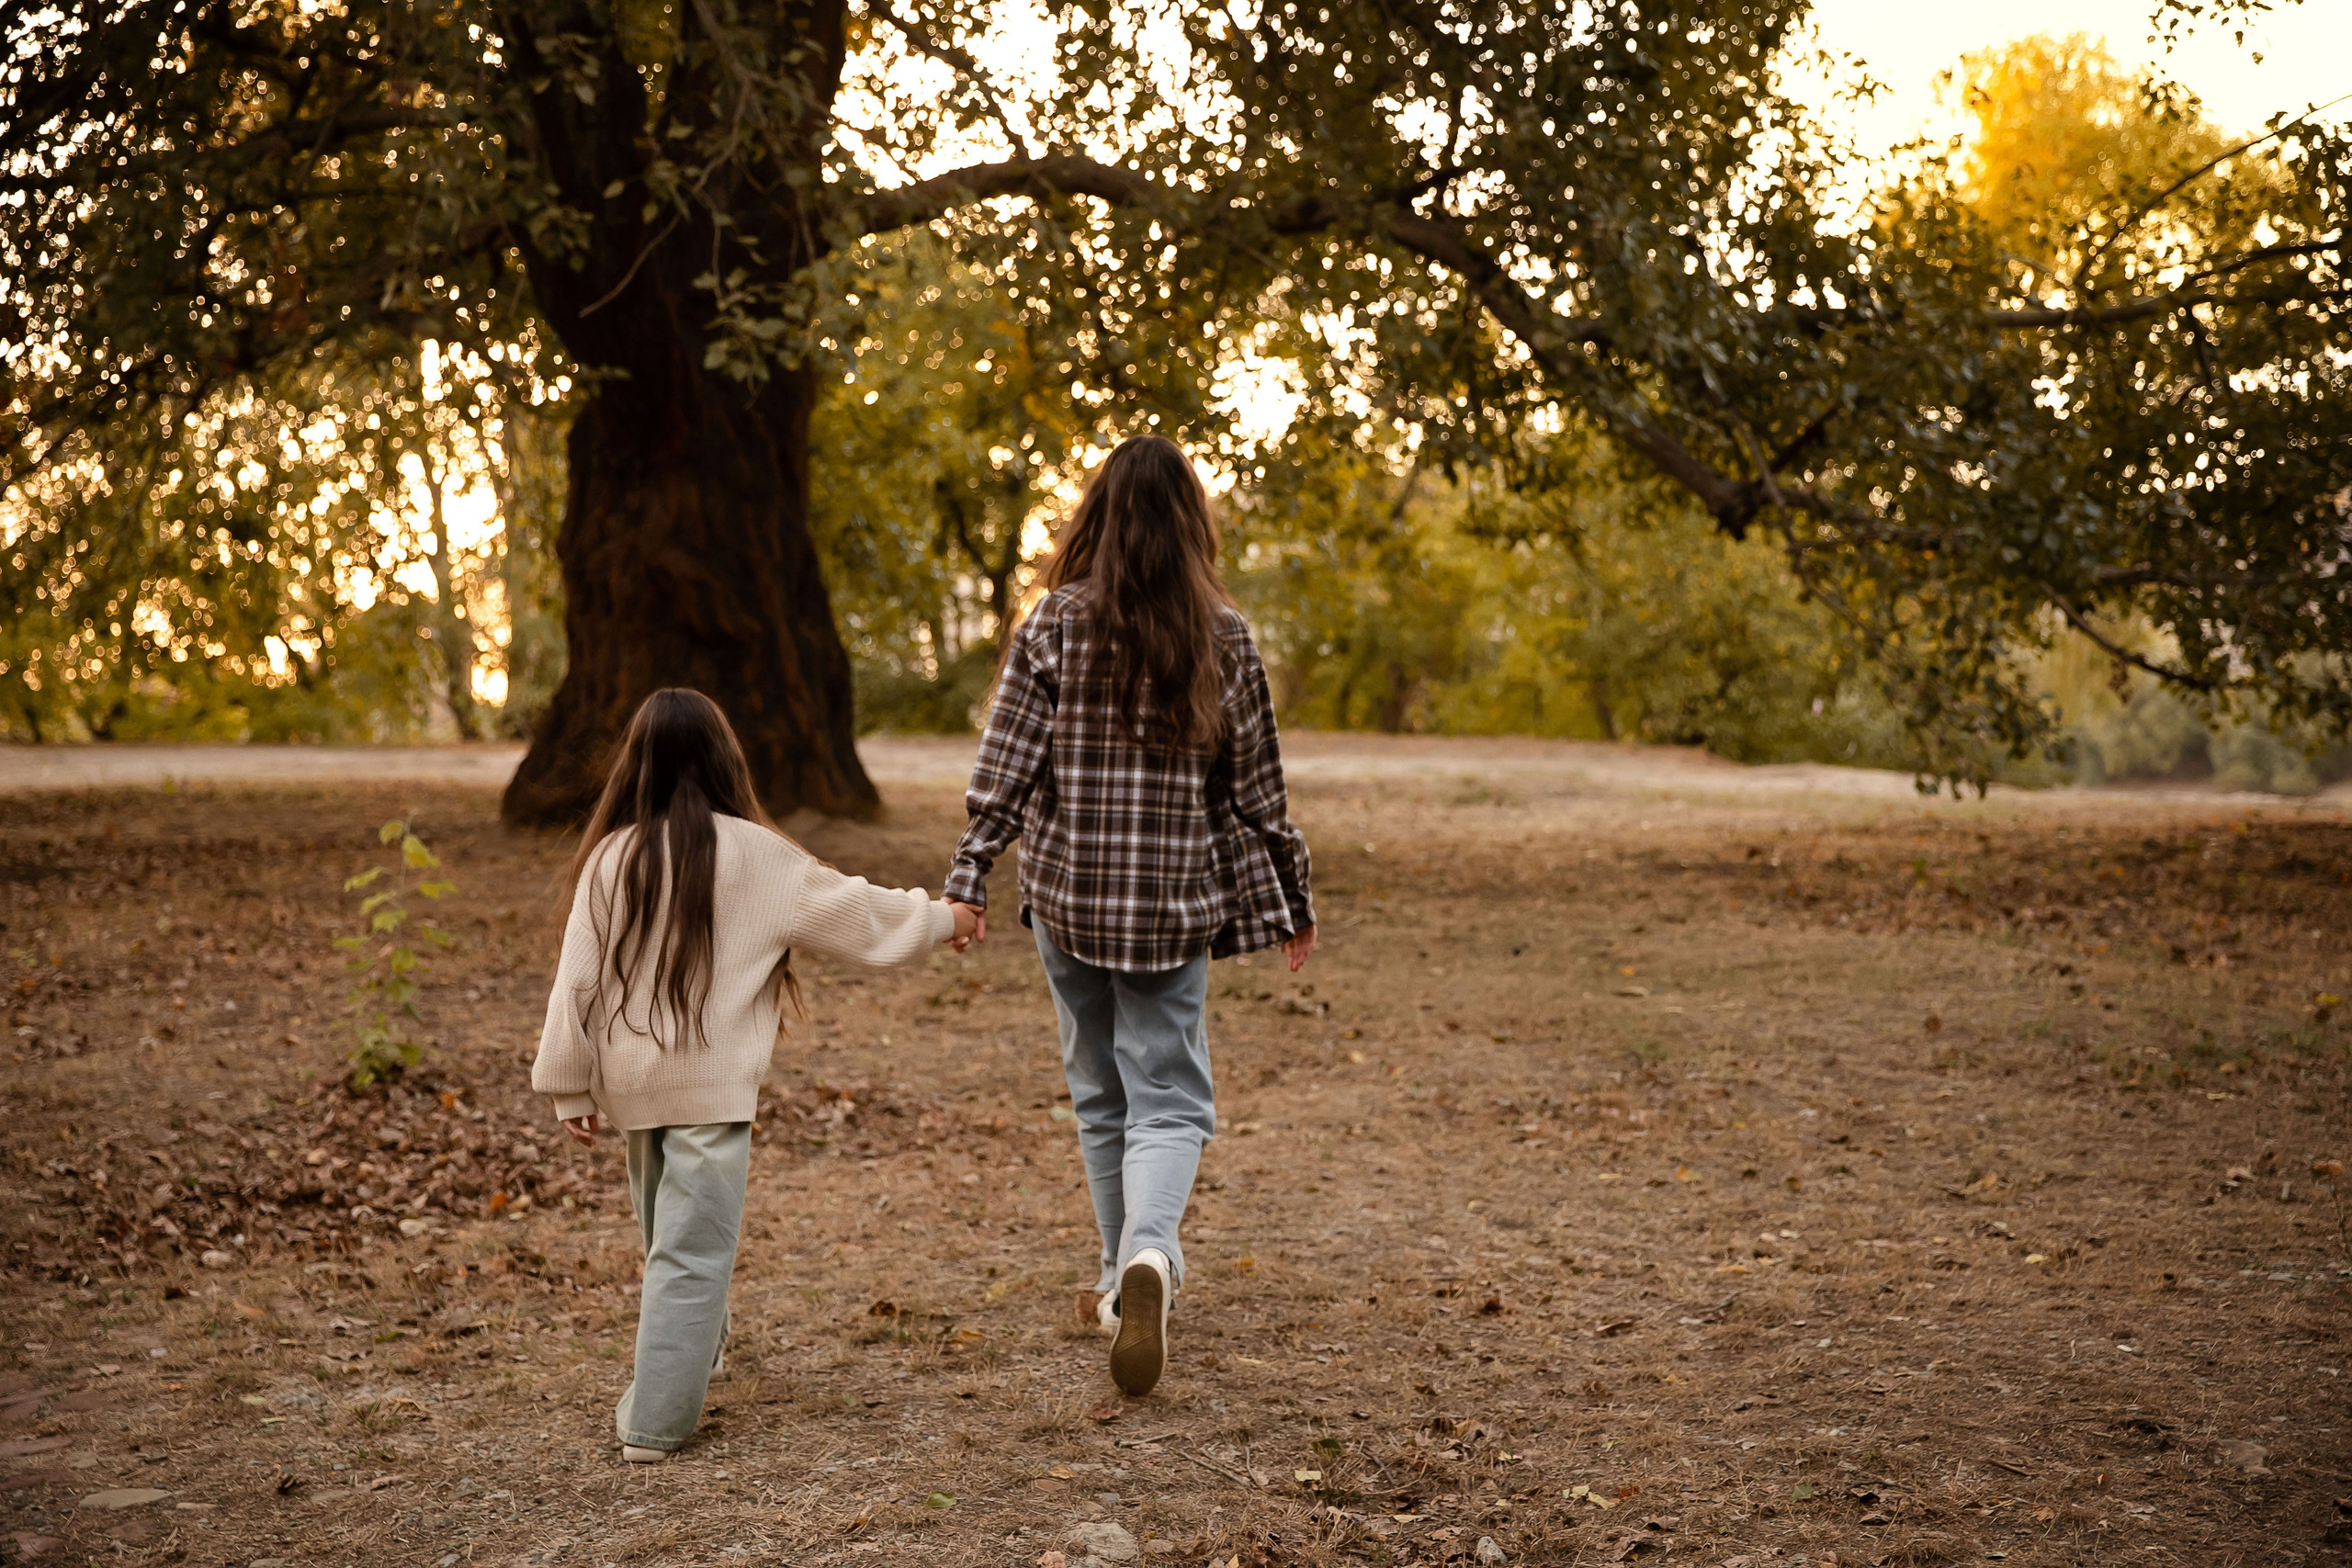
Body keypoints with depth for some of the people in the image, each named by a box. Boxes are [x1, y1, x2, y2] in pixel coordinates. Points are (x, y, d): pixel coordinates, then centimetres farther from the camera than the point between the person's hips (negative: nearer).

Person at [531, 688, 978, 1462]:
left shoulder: (610, 857, -2)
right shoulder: (750, 854, -8)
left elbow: (577, 979, 0)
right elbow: (850, 908, 2)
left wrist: (570, 1088, 9)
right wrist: (941, 919, 18)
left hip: (630, 1079, 4)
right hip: (712, 1084, -4)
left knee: (666, 1235, 23)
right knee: (692, 1250, 0)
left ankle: (693, 1353, 42)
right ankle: (655, 1421, -2)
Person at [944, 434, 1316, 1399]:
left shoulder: (1055, 623, -4)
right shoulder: (1223, 637, -2)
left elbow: (1007, 760, -9)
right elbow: (1256, 785, 3)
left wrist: (970, 870, -5)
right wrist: (1292, 902, 12)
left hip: (1067, 892, 1)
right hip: (1173, 901, -1)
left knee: (1101, 1095, 17)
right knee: (1169, 1100, 3)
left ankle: (1128, 1279, 26)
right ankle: (1147, 1255, -24)